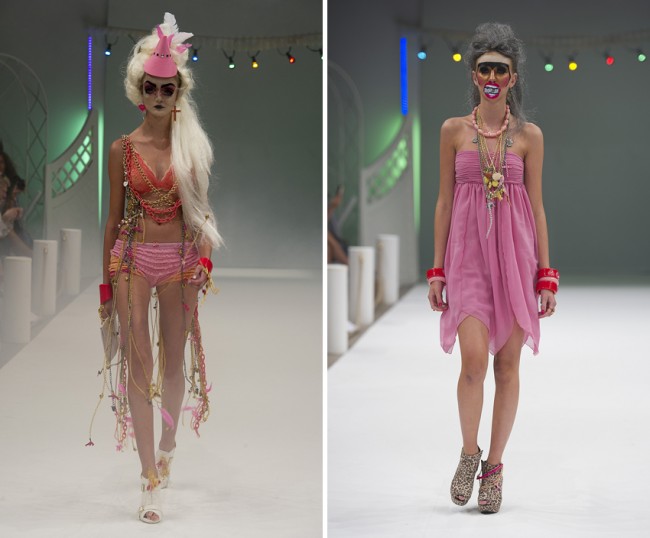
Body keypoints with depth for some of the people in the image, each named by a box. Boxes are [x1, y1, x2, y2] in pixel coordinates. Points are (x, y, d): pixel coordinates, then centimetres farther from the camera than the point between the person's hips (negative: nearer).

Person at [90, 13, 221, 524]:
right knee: (139, 366, -5)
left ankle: (167, 443, 34)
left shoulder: (192, 144, 3)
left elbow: (201, 208, 8)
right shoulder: (123, 149, 1)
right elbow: (114, 217, 5)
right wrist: (106, 283, 5)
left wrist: (205, 257, -8)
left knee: (173, 362, 10)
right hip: (134, 258, -1)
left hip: (180, 260, 1)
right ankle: (151, 477, -3)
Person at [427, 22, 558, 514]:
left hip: (516, 252, 1)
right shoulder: (453, 131, 5)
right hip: (468, 253, -1)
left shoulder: (529, 136, 4)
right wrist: (437, 269, 4)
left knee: (508, 364, 3)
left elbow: (537, 205, 5)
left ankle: (494, 467, 15)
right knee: (474, 360, -14)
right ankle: (469, 452, 10)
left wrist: (546, 275, 2)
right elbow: (444, 201, 7)